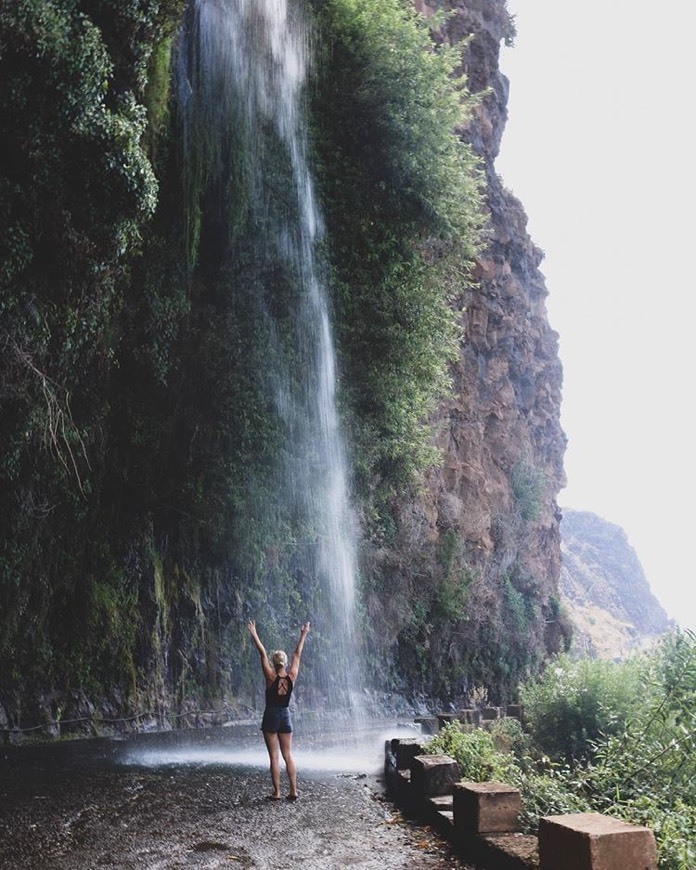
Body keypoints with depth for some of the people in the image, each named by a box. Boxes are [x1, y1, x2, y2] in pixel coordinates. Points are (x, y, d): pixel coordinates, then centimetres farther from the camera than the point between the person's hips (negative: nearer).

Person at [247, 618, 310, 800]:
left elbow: (263, 654, -13)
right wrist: (303, 635, 12)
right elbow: (297, 654, 3)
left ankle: (277, 792, 3)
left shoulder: (271, 677, -14)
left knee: (274, 757, 1)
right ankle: (293, 791, 6)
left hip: (271, 718, -3)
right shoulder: (291, 677, -6)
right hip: (285, 717, 3)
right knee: (288, 755, 9)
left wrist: (254, 634, -10)